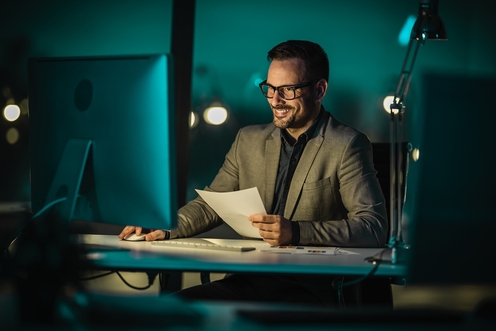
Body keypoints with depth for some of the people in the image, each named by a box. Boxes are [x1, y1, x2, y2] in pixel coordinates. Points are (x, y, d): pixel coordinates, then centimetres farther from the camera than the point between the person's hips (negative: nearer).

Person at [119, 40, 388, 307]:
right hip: (245, 283, 6)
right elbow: (211, 203, 22)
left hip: (310, 289, -5)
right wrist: (164, 228, 1)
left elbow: (374, 227, -12)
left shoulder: (347, 146, -2)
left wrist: (296, 232, -24)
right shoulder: (249, 140, 17)